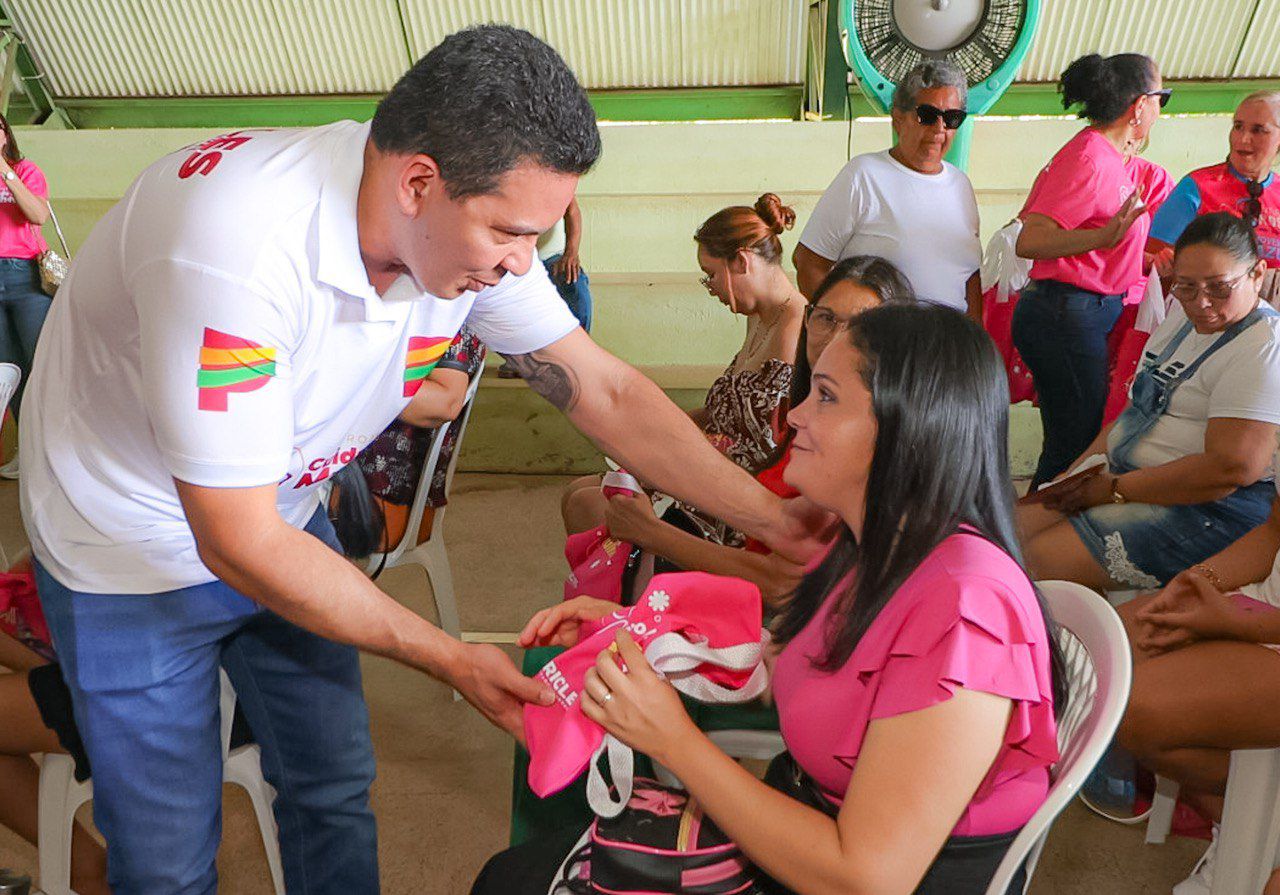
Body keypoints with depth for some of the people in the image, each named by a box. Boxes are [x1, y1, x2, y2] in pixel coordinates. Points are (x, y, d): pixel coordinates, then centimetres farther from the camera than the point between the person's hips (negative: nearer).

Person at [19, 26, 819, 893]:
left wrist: (771, 515, -15)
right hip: (133, 548, -5)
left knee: (335, 790, 13)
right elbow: (241, 545, -31)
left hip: (284, 519, 5)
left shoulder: (471, 222, -18)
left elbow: (603, 389, -12)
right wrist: (454, 659, -25)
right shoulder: (239, 246, -38)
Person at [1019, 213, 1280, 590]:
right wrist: (1084, 466, 2)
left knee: (1037, 562, -22)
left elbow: (1233, 468, -25)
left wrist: (1115, 489, -18)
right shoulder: (1182, 316, 13)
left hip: (1212, 511, -9)